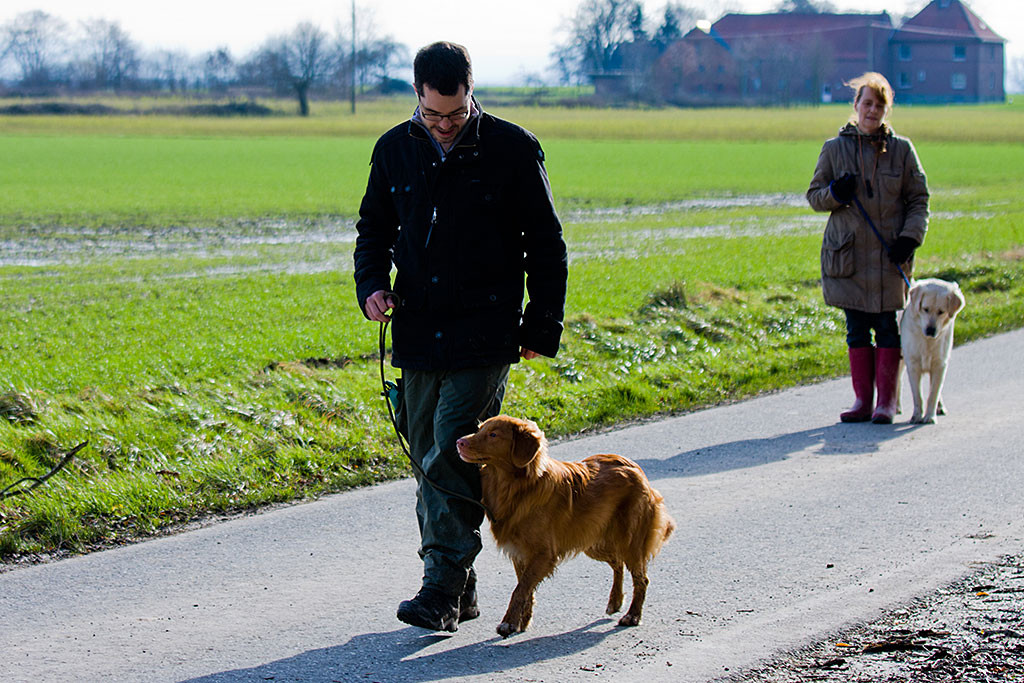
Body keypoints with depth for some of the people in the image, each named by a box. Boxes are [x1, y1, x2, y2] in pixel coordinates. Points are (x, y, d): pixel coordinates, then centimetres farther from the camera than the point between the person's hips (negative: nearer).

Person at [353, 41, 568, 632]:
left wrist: (543, 327, 0)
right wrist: (371, 284, -1)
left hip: (485, 334, -5)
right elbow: (375, 227, 18)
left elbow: (546, 245, 2)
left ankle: (444, 589, -10)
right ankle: (460, 591, 17)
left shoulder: (513, 149, -6)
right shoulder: (395, 150, 5)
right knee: (429, 459, 7)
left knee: (454, 455, -14)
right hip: (418, 333, 5)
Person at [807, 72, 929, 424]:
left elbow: (919, 199, 7)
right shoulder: (834, 149, 6)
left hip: (889, 255, -1)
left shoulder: (901, 150, 5)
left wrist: (910, 237, -7)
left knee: (887, 327, 0)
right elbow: (814, 195, 10)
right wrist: (835, 193, -12)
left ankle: (887, 402, 6)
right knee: (857, 329, 3)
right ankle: (862, 400, 10)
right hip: (848, 255, 1)